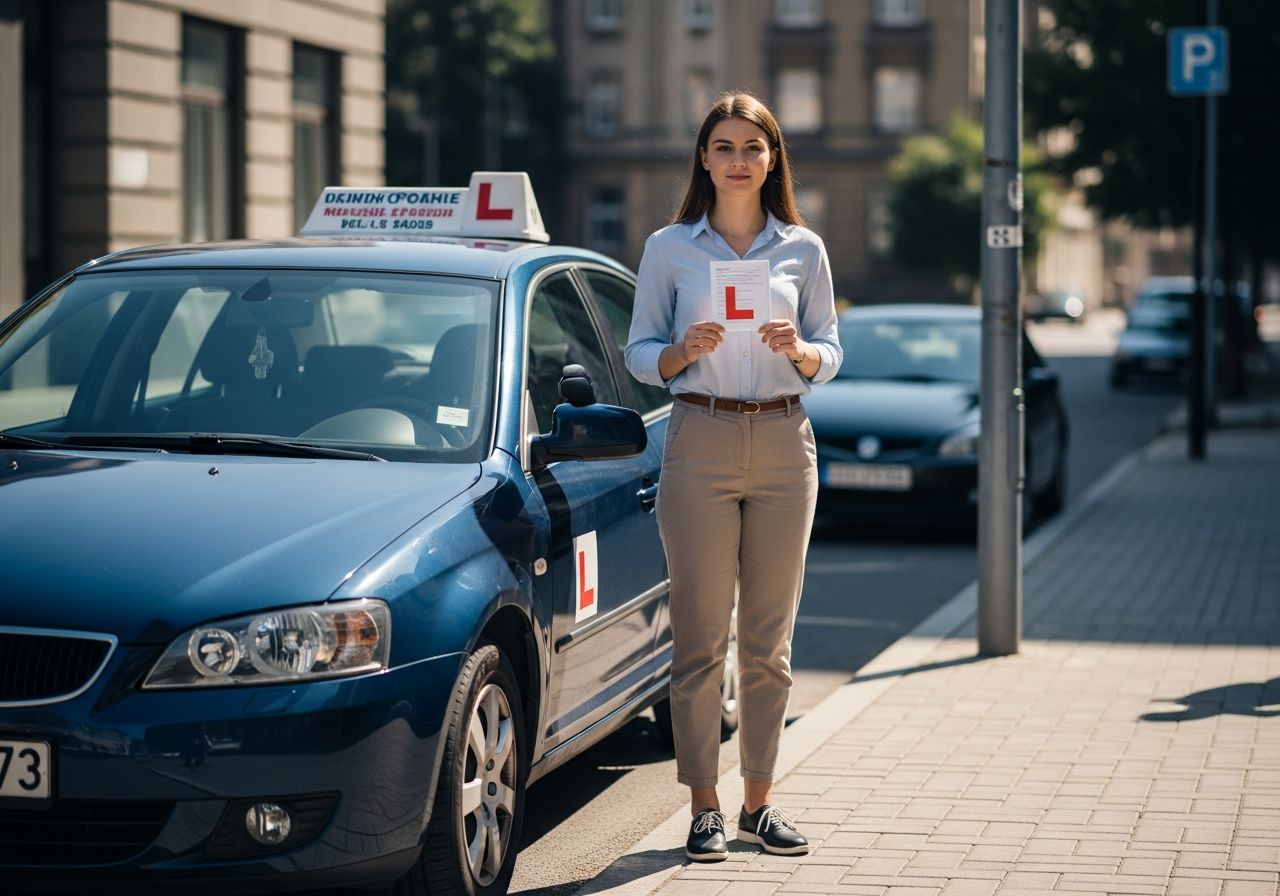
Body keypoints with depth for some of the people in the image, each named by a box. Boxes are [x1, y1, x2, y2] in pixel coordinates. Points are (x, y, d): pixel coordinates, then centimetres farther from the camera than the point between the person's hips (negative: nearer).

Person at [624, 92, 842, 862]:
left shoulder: (803, 249, 8)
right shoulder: (670, 249, 4)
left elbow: (831, 356, 10)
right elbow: (639, 353, 5)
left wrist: (799, 350, -11)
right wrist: (683, 352, -15)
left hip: (784, 442, 2)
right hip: (701, 441, -2)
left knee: (769, 638, 6)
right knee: (701, 637, -3)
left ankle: (760, 801, 15)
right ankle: (704, 808, 4)